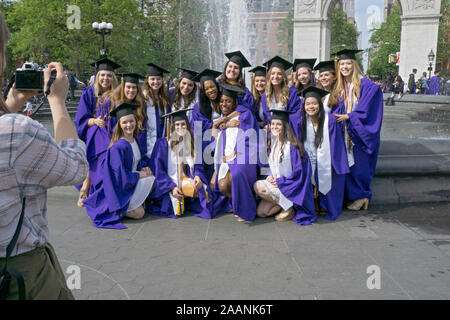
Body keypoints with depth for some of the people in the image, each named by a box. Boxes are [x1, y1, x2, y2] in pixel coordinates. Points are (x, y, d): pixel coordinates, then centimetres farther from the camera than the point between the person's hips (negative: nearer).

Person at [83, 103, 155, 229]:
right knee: (139, 213, -16)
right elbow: (120, 176, -24)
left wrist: (143, 169, -5)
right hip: (118, 189, -9)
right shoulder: (118, 147, -24)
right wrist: (140, 174, -14)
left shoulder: (135, 139, 2)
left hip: (131, 182, 9)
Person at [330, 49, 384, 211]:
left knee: (359, 164, -3)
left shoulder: (365, 85, -9)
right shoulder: (340, 87, 10)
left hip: (360, 133, -6)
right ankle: (354, 195, 18)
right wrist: (338, 116, -9)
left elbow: (365, 109, -17)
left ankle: (362, 195, 14)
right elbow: (340, 108, 10)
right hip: (346, 132, 6)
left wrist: (348, 116, -22)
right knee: (347, 164, 6)